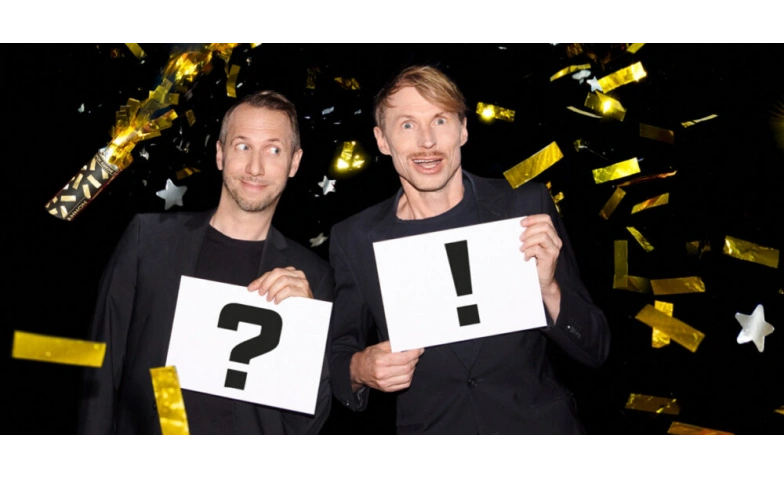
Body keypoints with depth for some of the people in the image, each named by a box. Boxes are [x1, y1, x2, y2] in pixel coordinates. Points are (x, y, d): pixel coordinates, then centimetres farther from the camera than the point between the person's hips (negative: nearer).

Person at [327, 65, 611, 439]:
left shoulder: (527, 209, -9)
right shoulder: (355, 240, -8)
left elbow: (594, 351, -5)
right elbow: (337, 355, 4)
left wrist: (548, 288, -22)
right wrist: (359, 370, -18)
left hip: (540, 428, 0)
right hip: (429, 432, 1)